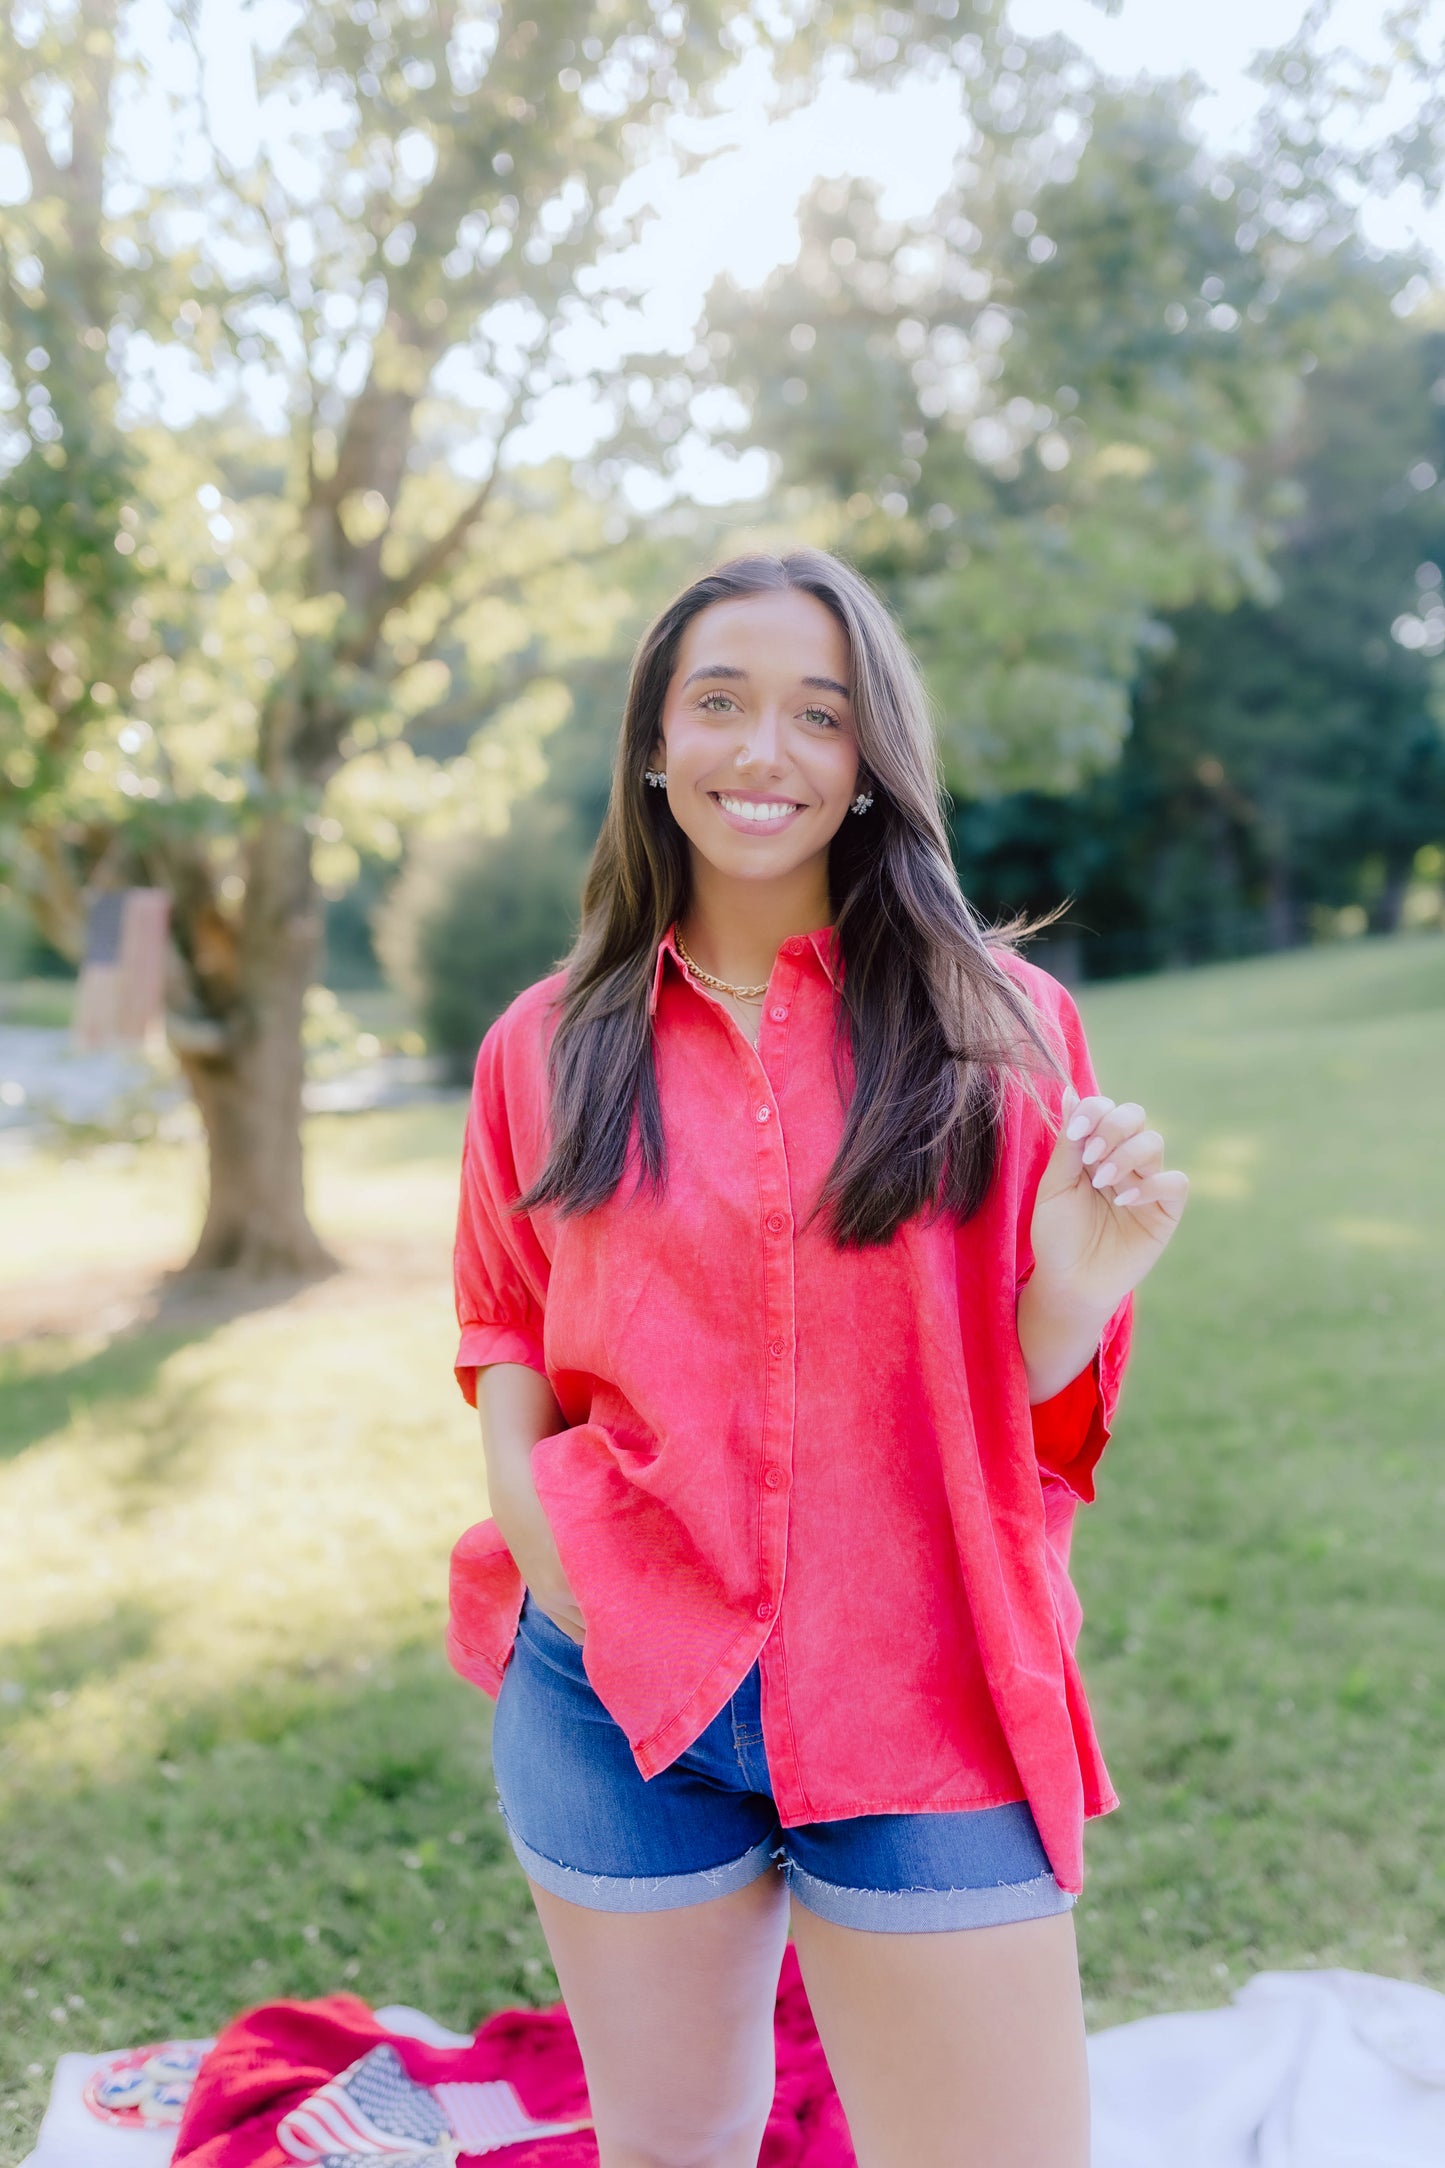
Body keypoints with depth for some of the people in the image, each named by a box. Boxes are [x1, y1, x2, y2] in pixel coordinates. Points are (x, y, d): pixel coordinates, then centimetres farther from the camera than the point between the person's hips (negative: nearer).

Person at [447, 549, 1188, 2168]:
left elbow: (1031, 1409, 2)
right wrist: (524, 1497, -5)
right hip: (617, 1692, 2)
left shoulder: (994, 1029, -2)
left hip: (919, 1705, -1)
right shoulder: (548, 1049, 1)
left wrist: (1076, 1289, -20)